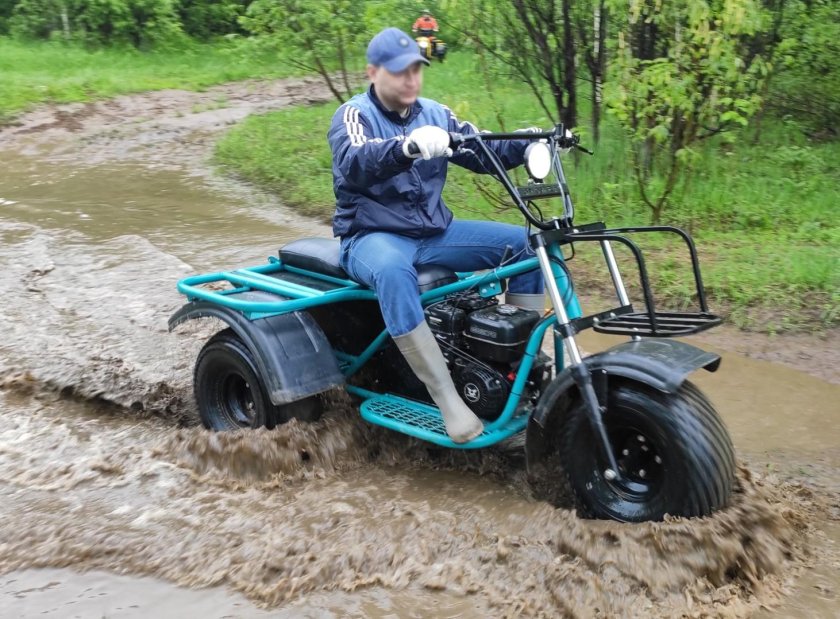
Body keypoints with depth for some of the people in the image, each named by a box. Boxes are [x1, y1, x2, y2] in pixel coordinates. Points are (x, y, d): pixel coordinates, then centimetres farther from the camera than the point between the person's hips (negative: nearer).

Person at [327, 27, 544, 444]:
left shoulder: (434, 114, 9)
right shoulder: (353, 115, -8)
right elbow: (354, 166, -30)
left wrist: (529, 144, -19)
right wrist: (408, 147, -50)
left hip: (434, 233, 6)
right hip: (372, 237, -5)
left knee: (526, 242, -7)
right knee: (393, 271, -41)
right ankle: (447, 398, -36)